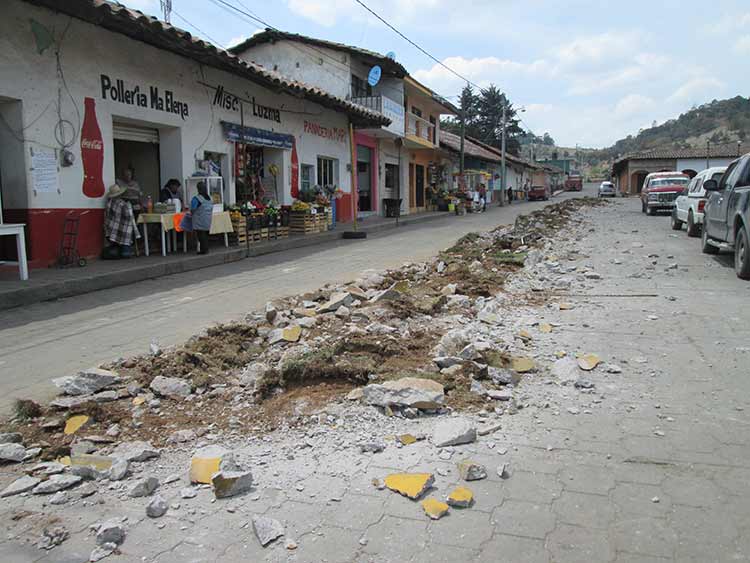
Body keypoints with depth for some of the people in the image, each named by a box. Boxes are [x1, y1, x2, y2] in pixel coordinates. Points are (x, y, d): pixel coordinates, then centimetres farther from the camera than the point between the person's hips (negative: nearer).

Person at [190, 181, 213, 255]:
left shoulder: (196, 199, -15)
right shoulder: (210, 198, 5)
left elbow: (192, 210, -13)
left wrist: (191, 213, 8)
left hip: (200, 222, -6)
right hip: (208, 221, 6)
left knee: (201, 235, -1)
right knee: (206, 235, 13)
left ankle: (203, 249, 0)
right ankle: (206, 249, 17)